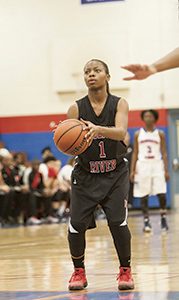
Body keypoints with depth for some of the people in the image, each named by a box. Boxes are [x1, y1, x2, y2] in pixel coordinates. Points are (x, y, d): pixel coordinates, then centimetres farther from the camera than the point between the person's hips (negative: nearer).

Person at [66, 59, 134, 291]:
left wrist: (98, 129, -46)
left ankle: (125, 270, 5)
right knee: (76, 224, -7)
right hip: (85, 174, 1)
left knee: (117, 221, -14)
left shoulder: (119, 104, -7)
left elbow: (121, 132, -26)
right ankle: (79, 271, 15)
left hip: (115, 174, -1)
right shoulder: (76, 109, -6)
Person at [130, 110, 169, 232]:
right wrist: (132, 170, 0)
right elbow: (135, 153, 8)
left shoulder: (160, 134, 6)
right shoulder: (138, 134, 8)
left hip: (157, 165, -1)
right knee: (144, 195, -1)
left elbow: (164, 153, 5)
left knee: (161, 194, -9)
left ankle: (163, 218, 7)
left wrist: (166, 170, -4)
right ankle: (147, 221, 5)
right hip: (143, 166, 1)